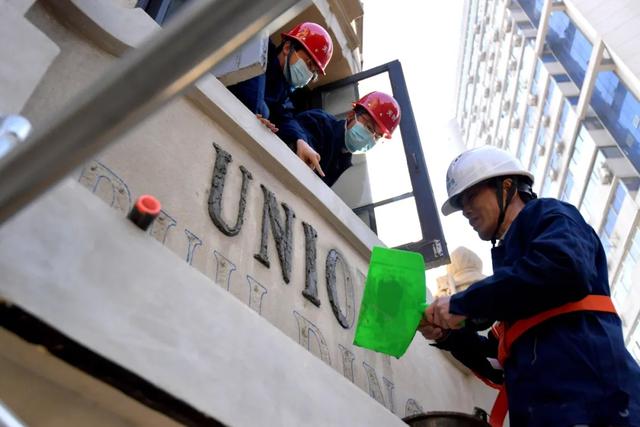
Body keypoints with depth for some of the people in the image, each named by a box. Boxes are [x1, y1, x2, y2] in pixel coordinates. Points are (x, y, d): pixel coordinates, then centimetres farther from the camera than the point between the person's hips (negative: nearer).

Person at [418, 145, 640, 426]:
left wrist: (463, 304, -12)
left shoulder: (547, 215, 6)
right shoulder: (510, 255, 28)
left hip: (586, 398, -9)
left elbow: (565, 269, -20)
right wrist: (449, 335, 12)